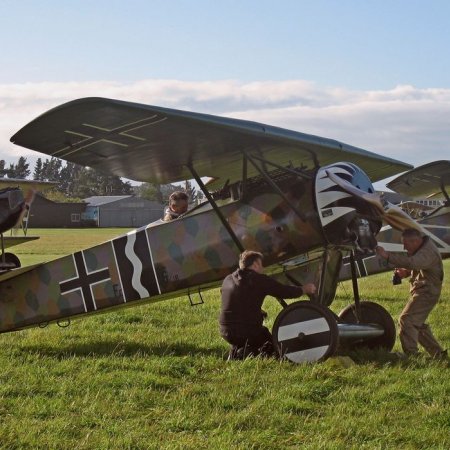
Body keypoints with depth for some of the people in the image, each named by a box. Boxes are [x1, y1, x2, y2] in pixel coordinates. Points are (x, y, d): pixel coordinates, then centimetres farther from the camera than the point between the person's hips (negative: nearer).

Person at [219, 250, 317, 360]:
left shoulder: (227, 280, 9)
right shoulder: (259, 280, -8)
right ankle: (246, 353, -6)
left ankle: (236, 351, 7)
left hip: (226, 332, 6)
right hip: (249, 331, -6)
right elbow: (284, 291, -5)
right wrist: (304, 289, 14)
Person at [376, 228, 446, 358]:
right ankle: (438, 354, 25)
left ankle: (411, 355, -19)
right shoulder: (421, 248, 11)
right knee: (417, 323, 18)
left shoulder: (428, 252, -24)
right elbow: (415, 266, 24)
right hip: (421, 291, 11)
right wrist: (405, 273, 1)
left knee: (407, 319, -17)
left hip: (426, 292, -11)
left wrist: (387, 256, -46)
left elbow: (412, 263, -43)